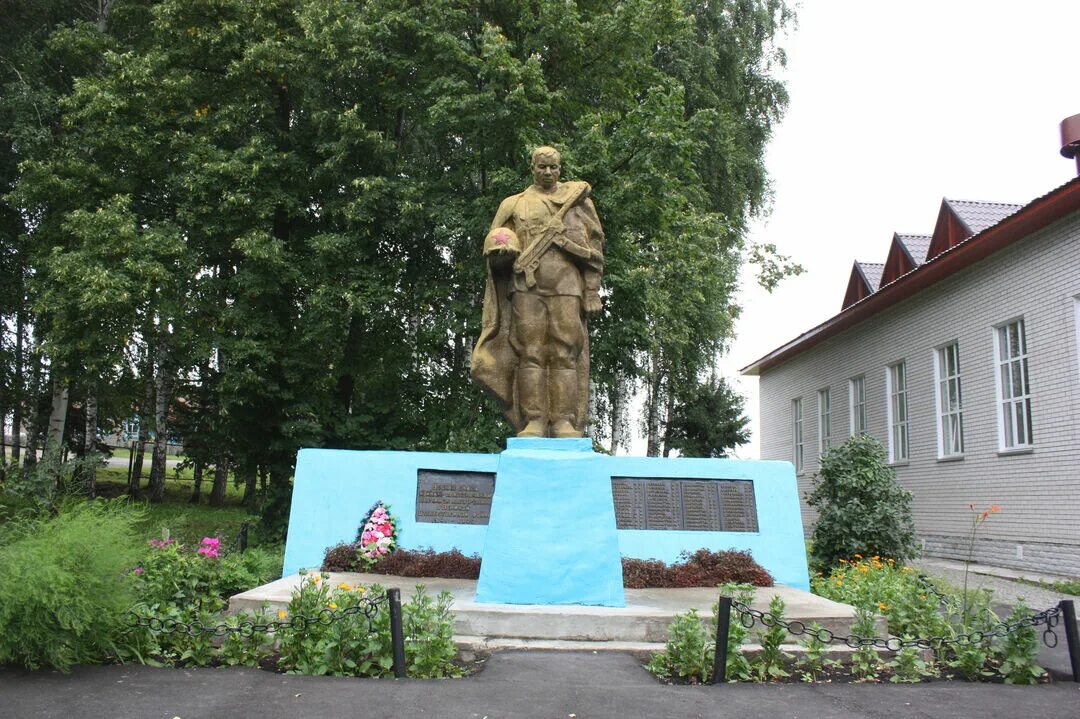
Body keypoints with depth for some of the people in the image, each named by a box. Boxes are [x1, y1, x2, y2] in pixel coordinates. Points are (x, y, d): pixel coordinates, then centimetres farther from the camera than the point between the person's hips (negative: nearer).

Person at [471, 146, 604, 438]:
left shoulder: (577, 199, 16)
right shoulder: (514, 205, 19)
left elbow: (594, 246, 11)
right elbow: (495, 240, 17)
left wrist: (592, 290, 1)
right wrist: (500, 251, -9)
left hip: (566, 286, -1)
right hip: (526, 286, 1)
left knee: (565, 353, -7)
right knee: (530, 352, -6)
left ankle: (565, 422, -8)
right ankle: (534, 421, -7)